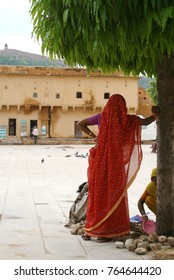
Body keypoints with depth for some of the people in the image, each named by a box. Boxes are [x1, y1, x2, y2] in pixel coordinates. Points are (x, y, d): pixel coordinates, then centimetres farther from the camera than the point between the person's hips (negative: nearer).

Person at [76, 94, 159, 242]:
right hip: (115, 162, -3)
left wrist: (94, 136, 4)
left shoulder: (102, 116, 0)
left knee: (96, 194, 11)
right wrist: (155, 114, 25)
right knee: (112, 196, 5)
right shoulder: (127, 119, -6)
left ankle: (90, 230, 15)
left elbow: (80, 124, 5)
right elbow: (146, 121, 9)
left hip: (99, 161, 3)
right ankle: (104, 232, 5)